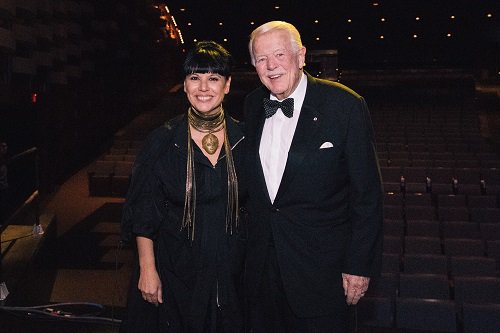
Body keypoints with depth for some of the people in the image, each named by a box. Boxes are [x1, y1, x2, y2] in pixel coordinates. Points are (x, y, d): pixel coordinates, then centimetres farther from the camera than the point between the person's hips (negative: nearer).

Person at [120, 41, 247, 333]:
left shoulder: (244, 138, -4)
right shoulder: (163, 140, -10)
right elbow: (143, 210, -6)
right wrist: (147, 268, -9)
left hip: (229, 268, 2)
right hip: (174, 267, -2)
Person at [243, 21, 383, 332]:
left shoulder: (346, 106, -14)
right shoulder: (252, 105, 2)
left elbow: (367, 194, -12)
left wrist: (360, 265, -11)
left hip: (321, 267, -4)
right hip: (262, 266, 5)